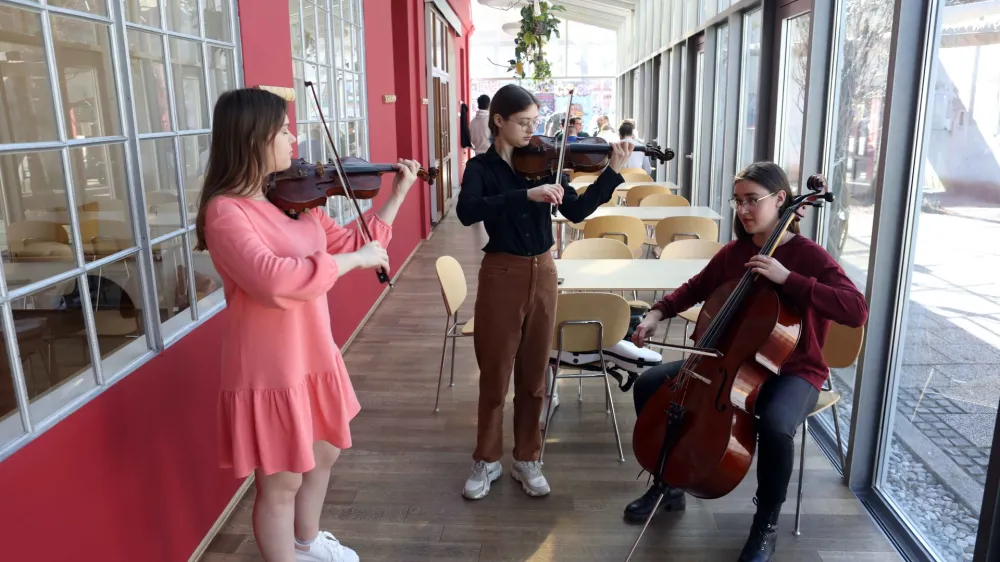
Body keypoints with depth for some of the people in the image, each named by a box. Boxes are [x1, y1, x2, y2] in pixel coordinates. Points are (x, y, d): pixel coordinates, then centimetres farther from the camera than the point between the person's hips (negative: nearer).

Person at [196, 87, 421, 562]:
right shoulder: (225, 211, -21)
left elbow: (351, 244, 10)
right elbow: (274, 279, -36)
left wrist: (398, 193, 8)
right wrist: (355, 258, -27)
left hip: (313, 354, 9)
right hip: (270, 369, -9)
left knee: (324, 453, 26)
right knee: (281, 484, 9)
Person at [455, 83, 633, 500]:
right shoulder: (481, 168, -4)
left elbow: (577, 211, 1)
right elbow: (466, 212, -24)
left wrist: (613, 172, -9)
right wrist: (526, 195, -32)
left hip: (543, 274, 3)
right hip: (501, 276, -3)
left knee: (533, 374, 11)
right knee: (495, 373, 6)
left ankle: (526, 460, 26)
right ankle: (487, 461, 24)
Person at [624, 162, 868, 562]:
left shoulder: (808, 255, -14)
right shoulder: (733, 252, 2)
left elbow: (857, 311, -27)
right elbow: (695, 289, 19)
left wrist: (788, 278, -31)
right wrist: (659, 312, 2)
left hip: (792, 372, -5)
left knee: (775, 425, -37)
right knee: (649, 385, -7)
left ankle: (766, 523, -7)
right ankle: (667, 485, 12)